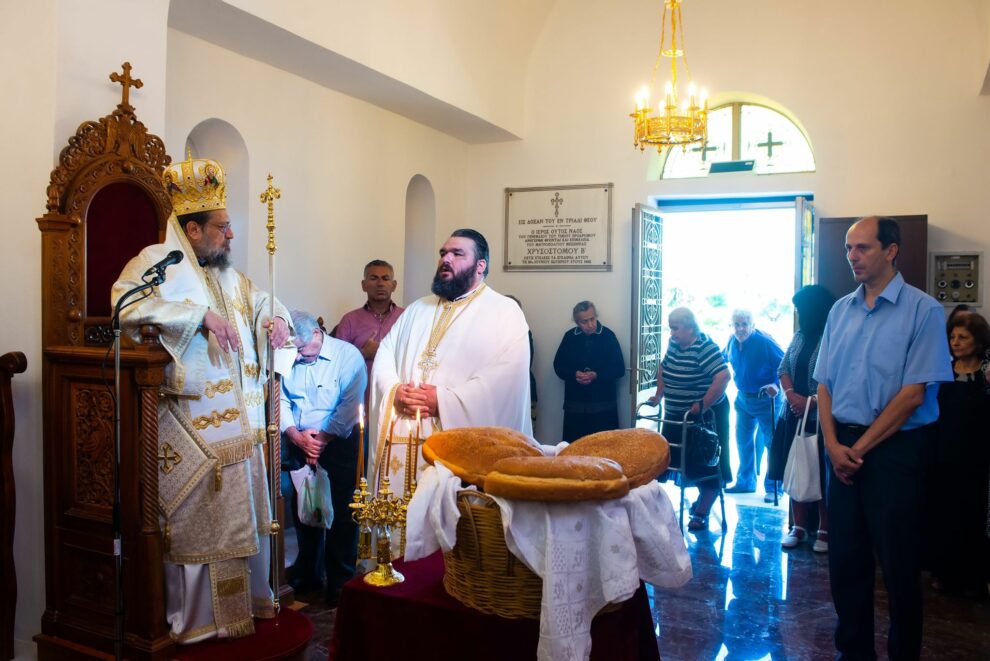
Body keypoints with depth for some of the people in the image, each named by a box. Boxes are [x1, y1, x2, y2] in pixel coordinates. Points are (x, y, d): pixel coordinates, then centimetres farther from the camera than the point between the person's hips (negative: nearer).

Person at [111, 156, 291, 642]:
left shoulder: (227, 274, 15)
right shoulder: (158, 261, -7)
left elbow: (259, 298, 31)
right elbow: (126, 302, -26)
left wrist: (274, 317, 7)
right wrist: (199, 313, -27)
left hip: (239, 419, 8)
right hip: (192, 419, -8)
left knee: (244, 508, 15)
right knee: (197, 517, 0)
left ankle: (250, 596, 30)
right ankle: (198, 617, 15)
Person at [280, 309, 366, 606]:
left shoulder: (347, 355, -10)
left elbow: (350, 405, -16)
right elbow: (280, 401, 0)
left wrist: (322, 439, -16)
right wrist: (297, 436, -14)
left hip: (338, 444, -4)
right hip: (298, 446, 5)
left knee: (340, 514, -1)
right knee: (303, 512, 13)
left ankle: (340, 584, 14)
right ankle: (307, 576, 30)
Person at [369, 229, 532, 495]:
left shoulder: (505, 311, -1)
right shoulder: (417, 309, 20)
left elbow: (508, 378, -14)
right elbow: (384, 355, 14)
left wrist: (444, 400, -17)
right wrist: (395, 391, -7)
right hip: (401, 439, 5)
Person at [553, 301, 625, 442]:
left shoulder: (608, 336, -3)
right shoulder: (570, 337, 3)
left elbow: (619, 369, -3)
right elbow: (558, 366, 7)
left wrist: (596, 375, -18)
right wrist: (574, 374, -12)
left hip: (603, 404, -2)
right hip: (575, 404, 2)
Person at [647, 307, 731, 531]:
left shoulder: (704, 348, -20)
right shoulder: (674, 344, 4)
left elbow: (723, 376, -29)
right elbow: (663, 369, 19)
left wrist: (703, 405, -28)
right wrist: (659, 396, 11)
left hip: (705, 416, -8)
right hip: (677, 416, 8)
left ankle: (701, 514, 12)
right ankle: (701, 500, 37)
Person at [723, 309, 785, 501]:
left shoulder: (765, 342, -21)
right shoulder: (732, 342, -1)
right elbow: (724, 360, 20)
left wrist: (776, 386, -31)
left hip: (766, 400, -6)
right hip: (743, 398, 7)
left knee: (771, 442, -3)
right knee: (743, 441, 14)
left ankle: (773, 488, 6)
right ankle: (745, 481, 30)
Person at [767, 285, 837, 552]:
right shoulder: (800, 336, 12)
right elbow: (783, 368, 12)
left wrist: (811, 401, -20)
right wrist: (790, 394, -5)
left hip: (820, 418, -7)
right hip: (794, 415, 7)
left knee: (821, 476, 0)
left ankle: (824, 531, 14)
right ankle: (798, 527, 23)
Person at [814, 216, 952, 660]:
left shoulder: (922, 310, -8)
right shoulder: (840, 310, 8)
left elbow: (913, 394, -12)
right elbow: (824, 384, 8)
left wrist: (861, 447, -10)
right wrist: (833, 445, -4)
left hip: (894, 447, -5)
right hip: (843, 447, 5)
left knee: (898, 560, 6)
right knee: (845, 554, 11)